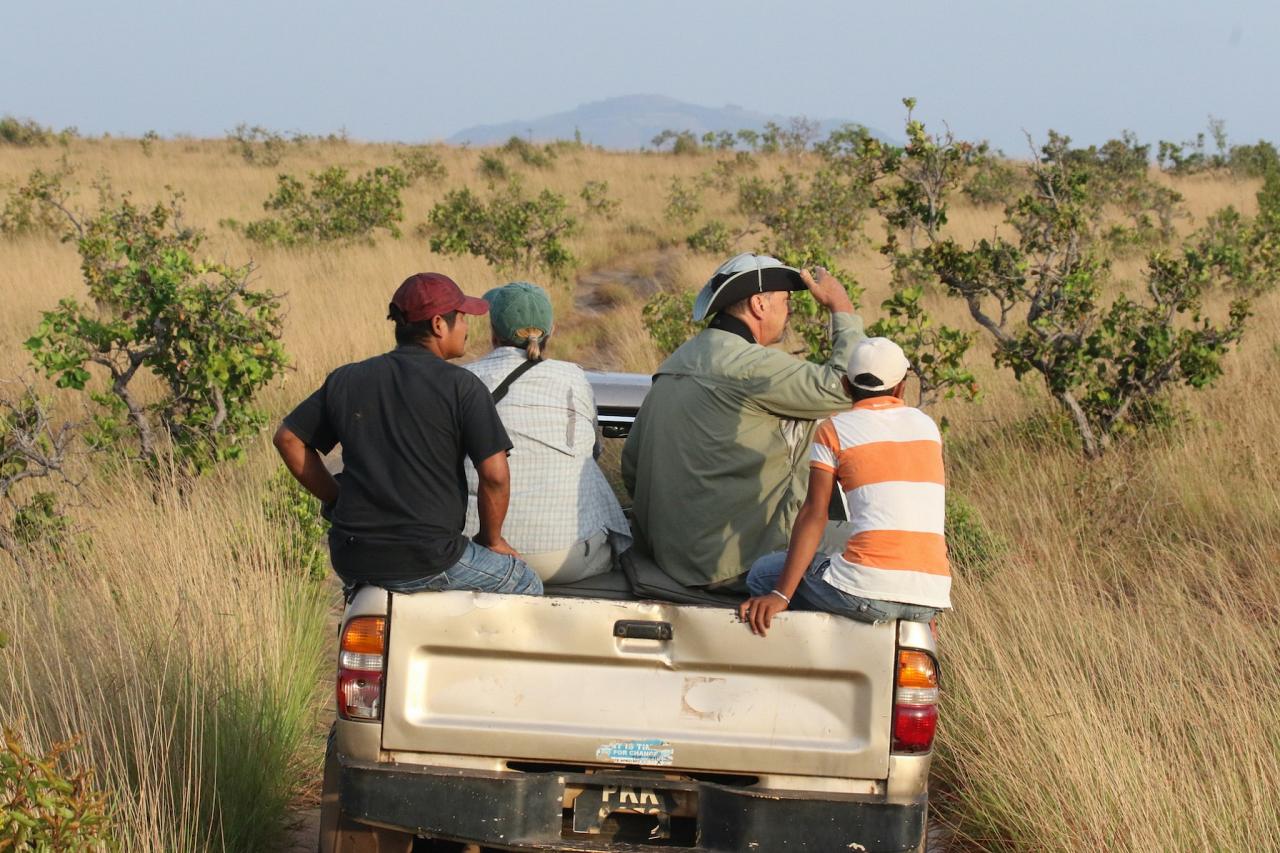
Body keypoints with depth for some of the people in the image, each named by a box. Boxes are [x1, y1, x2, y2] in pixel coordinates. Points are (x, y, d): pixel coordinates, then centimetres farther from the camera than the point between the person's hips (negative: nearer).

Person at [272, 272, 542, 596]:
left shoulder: (345, 380, 8)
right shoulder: (461, 386, -8)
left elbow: (287, 438, 14)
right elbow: (494, 474, -13)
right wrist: (491, 539, 3)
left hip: (352, 561, 6)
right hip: (427, 564, -6)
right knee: (526, 585, 18)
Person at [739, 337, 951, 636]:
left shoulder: (834, 430, 5)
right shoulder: (926, 425, 18)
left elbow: (814, 514, -4)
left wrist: (780, 595, -8)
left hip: (868, 591, -5)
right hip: (930, 603, 5)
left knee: (763, 574, 18)